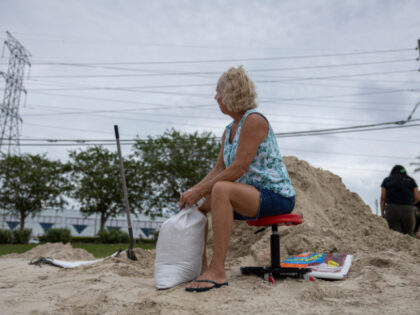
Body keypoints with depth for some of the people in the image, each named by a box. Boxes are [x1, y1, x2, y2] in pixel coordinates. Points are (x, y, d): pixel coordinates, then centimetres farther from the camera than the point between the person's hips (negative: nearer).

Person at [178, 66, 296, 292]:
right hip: (250, 197, 9)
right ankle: (201, 266, 3)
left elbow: (239, 168, -22)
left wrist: (200, 191, -20)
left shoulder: (254, 120, -15)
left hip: (276, 197, -9)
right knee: (197, 204, 3)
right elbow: (219, 169, 10)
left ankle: (218, 271, -31)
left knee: (221, 190, -34)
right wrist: (194, 190, -5)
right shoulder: (228, 131, 13)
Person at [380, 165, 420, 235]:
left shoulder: (386, 181, 12)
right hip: (407, 211, 1)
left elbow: (382, 198, 2)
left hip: (391, 210, 0)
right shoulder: (410, 180, 13)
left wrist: (382, 213, 4)